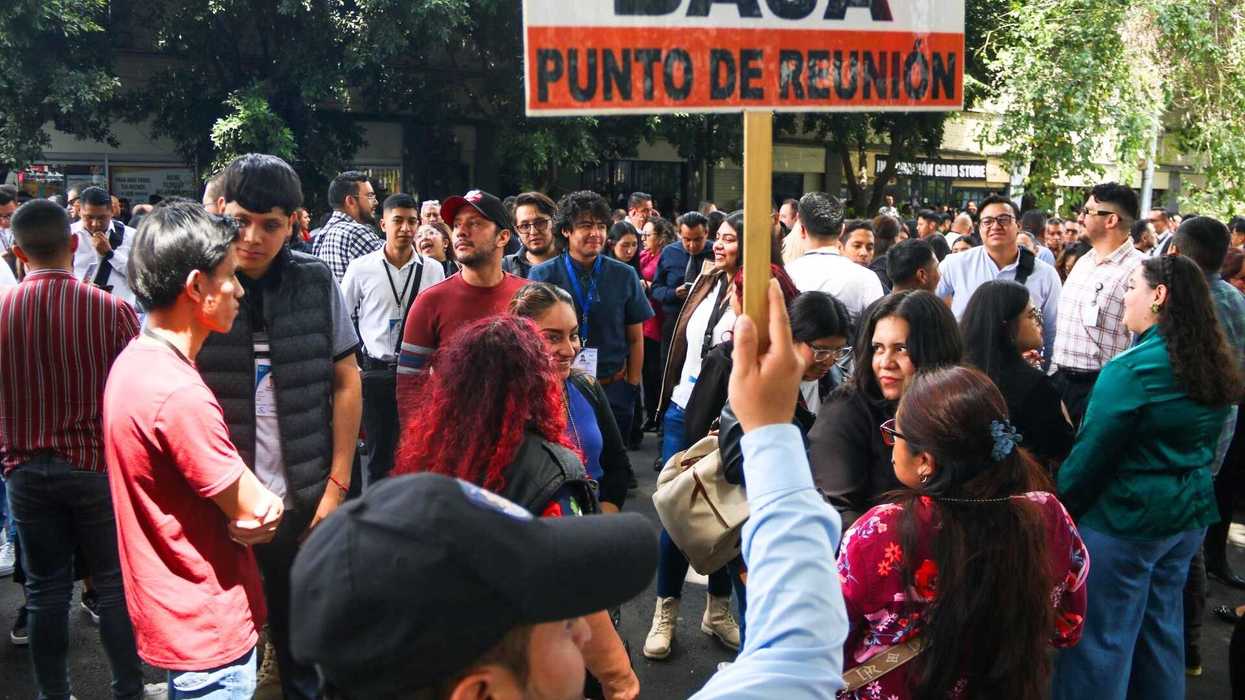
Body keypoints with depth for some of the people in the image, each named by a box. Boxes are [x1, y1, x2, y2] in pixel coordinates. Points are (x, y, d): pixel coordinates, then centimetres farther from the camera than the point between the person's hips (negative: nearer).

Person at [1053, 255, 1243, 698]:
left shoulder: (1131, 369, -20)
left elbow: (1091, 455, -17)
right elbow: (1206, 444, 14)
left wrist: (1060, 507, -5)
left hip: (1123, 518, -8)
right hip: (1190, 513, 8)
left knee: (1100, 641, 4)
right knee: (1161, 625, 21)